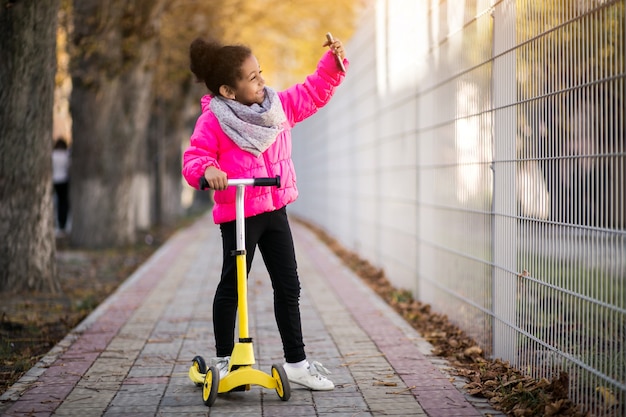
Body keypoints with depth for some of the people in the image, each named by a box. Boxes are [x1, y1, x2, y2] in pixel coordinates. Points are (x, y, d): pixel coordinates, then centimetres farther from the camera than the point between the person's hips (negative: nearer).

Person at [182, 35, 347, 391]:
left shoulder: (279, 105, 4)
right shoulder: (213, 122, -15)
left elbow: (314, 92, 13)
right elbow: (194, 158, -17)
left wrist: (333, 61, 1)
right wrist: (207, 169, -38)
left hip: (275, 210, 6)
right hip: (237, 214, -6)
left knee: (289, 287, 8)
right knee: (232, 286, 6)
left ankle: (297, 362, 17)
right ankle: (223, 359, 22)